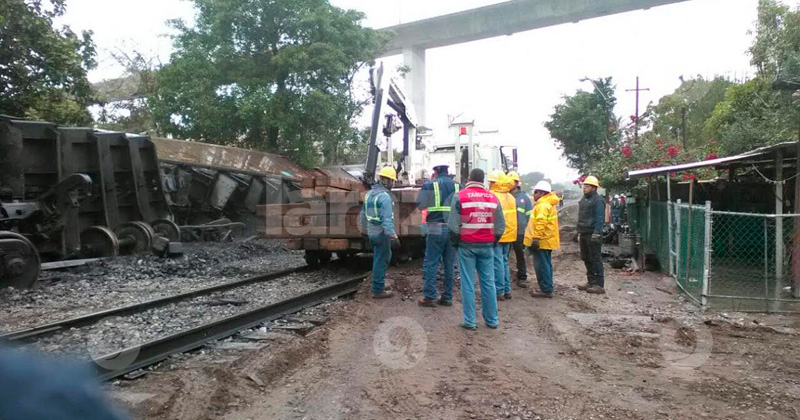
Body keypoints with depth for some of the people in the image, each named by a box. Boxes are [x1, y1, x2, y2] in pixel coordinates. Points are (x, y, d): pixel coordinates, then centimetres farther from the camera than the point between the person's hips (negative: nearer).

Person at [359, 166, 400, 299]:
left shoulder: (369, 193, 9)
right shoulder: (384, 196, -18)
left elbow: (363, 213, 18)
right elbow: (387, 219, -26)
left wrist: (364, 228, 29)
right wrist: (393, 237, -28)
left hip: (372, 232, 9)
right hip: (382, 233, -9)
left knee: (385, 257, 22)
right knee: (381, 261, 1)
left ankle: (379, 284, 29)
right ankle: (378, 290, 8)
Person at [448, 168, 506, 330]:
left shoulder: (460, 196, -6)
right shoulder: (493, 198, 4)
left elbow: (453, 225, -7)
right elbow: (501, 225, 6)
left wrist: (455, 242, 6)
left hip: (467, 245, -3)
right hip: (487, 246, 3)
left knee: (468, 284, 3)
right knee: (488, 283, 10)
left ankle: (470, 321, 5)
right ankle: (492, 320, 17)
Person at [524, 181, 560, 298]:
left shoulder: (543, 205, -16)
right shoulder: (549, 204, 18)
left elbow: (540, 223, -25)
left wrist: (536, 238, -27)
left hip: (542, 241, -11)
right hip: (547, 240, 11)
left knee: (542, 266, -5)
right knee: (546, 265, 15)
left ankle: (546, 290, -1)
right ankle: (547, 289, 22)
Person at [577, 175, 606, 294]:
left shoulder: (598, 200, -11)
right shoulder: (583, 199, 18)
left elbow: (599, 219, -18)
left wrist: (596, 233, -23)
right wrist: (579, 232, 21)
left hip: (592, 234, -9)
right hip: (584, 234, 9)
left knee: (595, 259, -6)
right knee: (586, 259, 14)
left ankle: (599, 285, -3)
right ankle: (591, 282, 24)